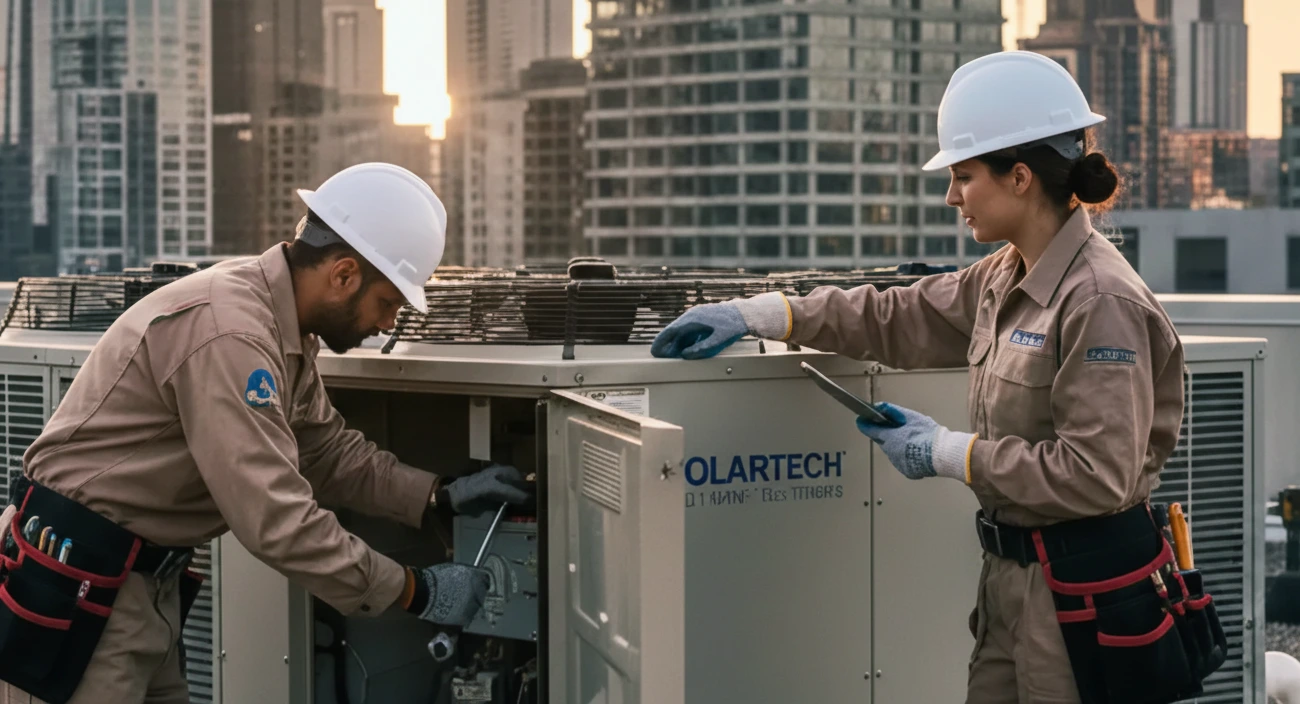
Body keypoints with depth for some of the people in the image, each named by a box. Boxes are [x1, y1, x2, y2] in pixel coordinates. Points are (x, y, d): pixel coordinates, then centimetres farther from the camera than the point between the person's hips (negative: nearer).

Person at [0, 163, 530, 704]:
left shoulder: (285, 329, 5)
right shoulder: (228, 333, -27)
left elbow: (327, 451, 16)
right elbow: (277, 522, -30)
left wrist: (442, 497, 5)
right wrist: (415, 592, -22)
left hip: (145, 578, 10)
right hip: (76, 584, -10)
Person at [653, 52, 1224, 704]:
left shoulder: (1100, 302, -20)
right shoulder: (1005, 278, 7)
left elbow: (1098, 475, -23)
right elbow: (902, 319, 17)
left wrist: (951, 452, -16)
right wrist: (758, 316, 12)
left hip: (1083, 588, -8)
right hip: (1012, 575, 8)